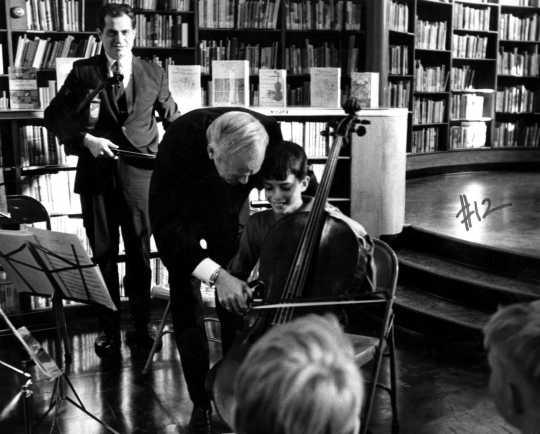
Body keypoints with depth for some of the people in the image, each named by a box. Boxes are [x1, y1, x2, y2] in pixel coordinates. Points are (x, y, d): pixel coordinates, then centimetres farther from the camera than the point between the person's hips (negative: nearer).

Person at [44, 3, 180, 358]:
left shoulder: (154, 74, 6)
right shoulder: (83, 72, 2)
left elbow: (174, 119, 18)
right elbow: (54, 116, 2)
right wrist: (86, 139, -13)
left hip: (140, 173, 0)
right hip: (96, 172, 0)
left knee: (140, 252, 6)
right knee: (102, 253, 6)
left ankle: (141, 325, 20)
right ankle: (109, 328, 19)